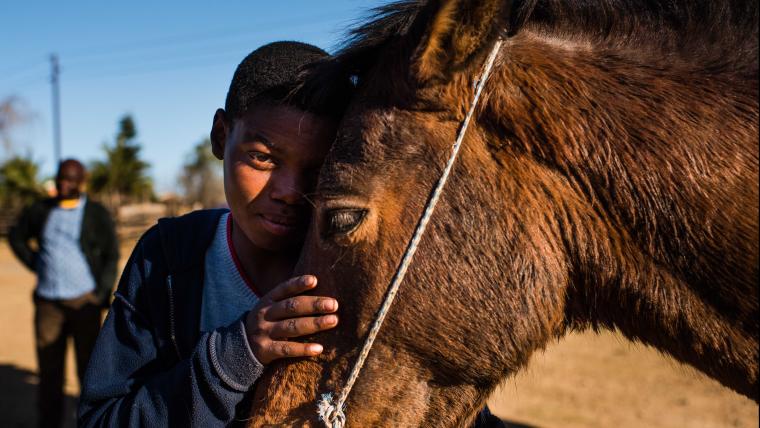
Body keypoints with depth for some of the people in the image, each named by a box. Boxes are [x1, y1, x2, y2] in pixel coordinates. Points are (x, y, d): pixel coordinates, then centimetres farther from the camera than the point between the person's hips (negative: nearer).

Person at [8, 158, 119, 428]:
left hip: (84, 301, -3)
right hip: (48, 302, 3)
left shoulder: (97, 214, -3)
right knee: (49, 370, 8)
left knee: (89, 368, 2)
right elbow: (16, 237, 22)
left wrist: (102, 293, -12)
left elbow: (111, 256, -3)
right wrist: (36, 265, 8)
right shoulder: (40, 210, 6)